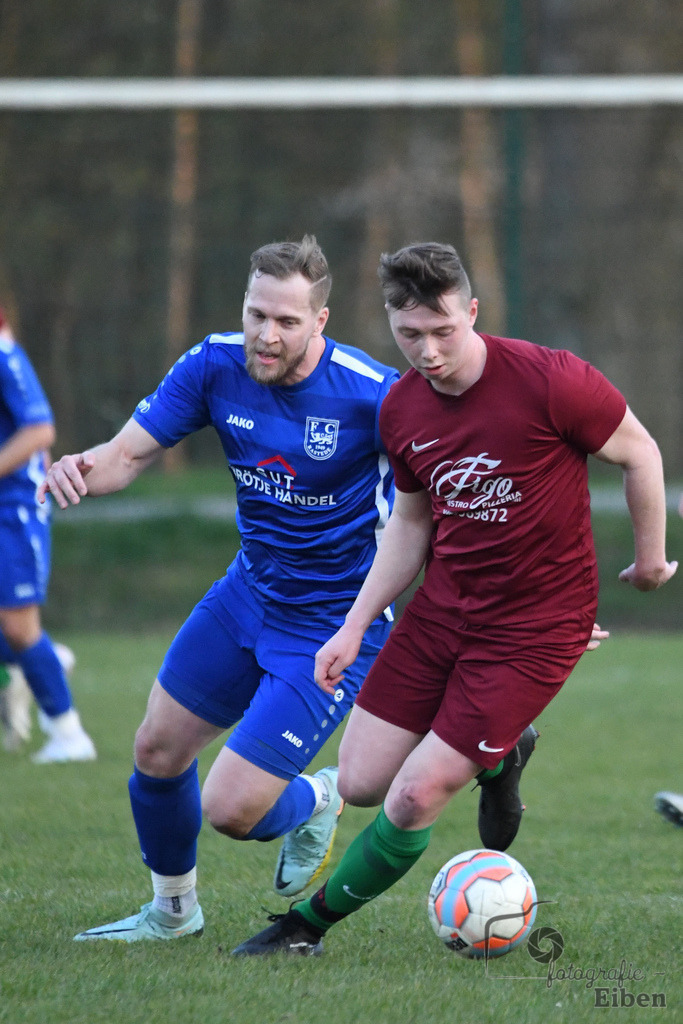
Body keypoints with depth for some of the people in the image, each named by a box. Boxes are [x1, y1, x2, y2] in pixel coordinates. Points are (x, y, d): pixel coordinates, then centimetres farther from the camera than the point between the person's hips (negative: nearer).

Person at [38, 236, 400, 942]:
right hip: (250, 593, 6)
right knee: (157, 751, 14)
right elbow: (128, 453, -8)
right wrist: (85, 468, -31)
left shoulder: (372, 394, -25)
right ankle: (172, 910, 40)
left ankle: (314, 802, 25)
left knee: (231, 811, -11)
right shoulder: (215, 367, -10)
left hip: (335, 628, -6)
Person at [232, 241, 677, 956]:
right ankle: (499, 753, 31)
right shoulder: (401, 409, -1)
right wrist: (354, 627, 6)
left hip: (535, 623, -6)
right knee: (359, 783, 4)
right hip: (443, 607, 6)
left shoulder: (550, 381, -20)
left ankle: (310, 923, 12)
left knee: (415, 797, -10)